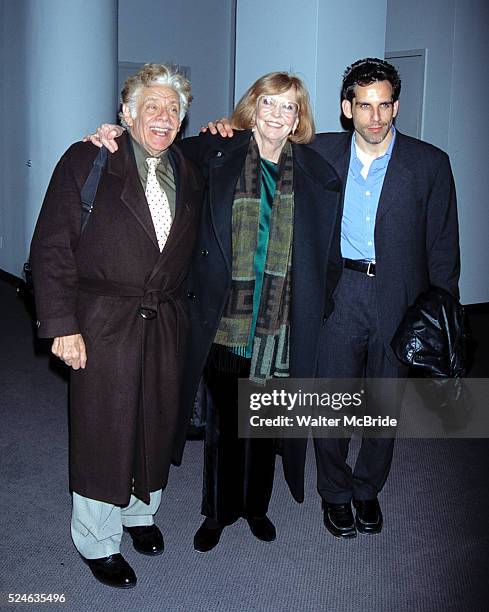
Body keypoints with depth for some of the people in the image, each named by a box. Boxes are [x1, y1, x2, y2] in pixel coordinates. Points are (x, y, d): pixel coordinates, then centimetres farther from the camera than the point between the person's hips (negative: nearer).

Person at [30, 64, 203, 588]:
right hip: (103, 323, -4)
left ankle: (139, 511, 41)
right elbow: (51, 247, -9)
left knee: (157, 424, 15)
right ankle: (97, 542, 26)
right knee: (103, 432, 5)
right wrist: (61, 325, -14)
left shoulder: (188, 174, 9)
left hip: (166, 323, 5)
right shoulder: (86, 161, -6)